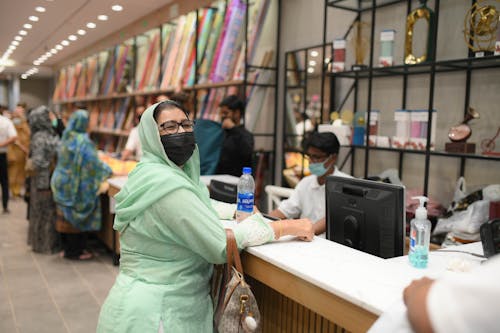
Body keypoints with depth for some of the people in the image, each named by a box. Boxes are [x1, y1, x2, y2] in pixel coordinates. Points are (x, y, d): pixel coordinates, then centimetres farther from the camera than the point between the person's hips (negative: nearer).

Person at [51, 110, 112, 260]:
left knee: (67, 216, 15)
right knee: (78, 216, 4)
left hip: (63, 183, 8)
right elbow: (93, 162, -19)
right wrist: (107, 171, -3)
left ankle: (68, 249, 26)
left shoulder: (66, 138, 6)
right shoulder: (83, 141, -19)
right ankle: (76, 251, 13)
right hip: (77, 185, -8)